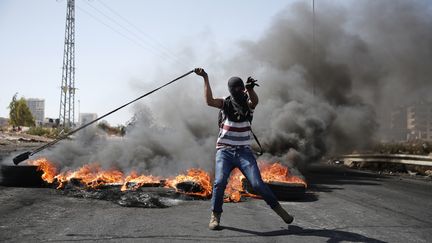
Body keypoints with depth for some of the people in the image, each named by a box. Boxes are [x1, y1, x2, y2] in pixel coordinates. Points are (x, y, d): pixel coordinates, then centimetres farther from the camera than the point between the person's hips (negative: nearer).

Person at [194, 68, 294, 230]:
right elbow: (209, 101, -15)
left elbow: (255, 100, -21)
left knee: (257, 184, -8)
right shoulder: (225, 103, 4)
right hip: (225, 151, 0)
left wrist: (250, 89, -43)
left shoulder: (248, 104, 4)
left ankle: (277, 207, 11)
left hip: (244, 152, 0)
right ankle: (215, 216, -1)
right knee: (219, 182, -18)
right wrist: (206, 78, -22)